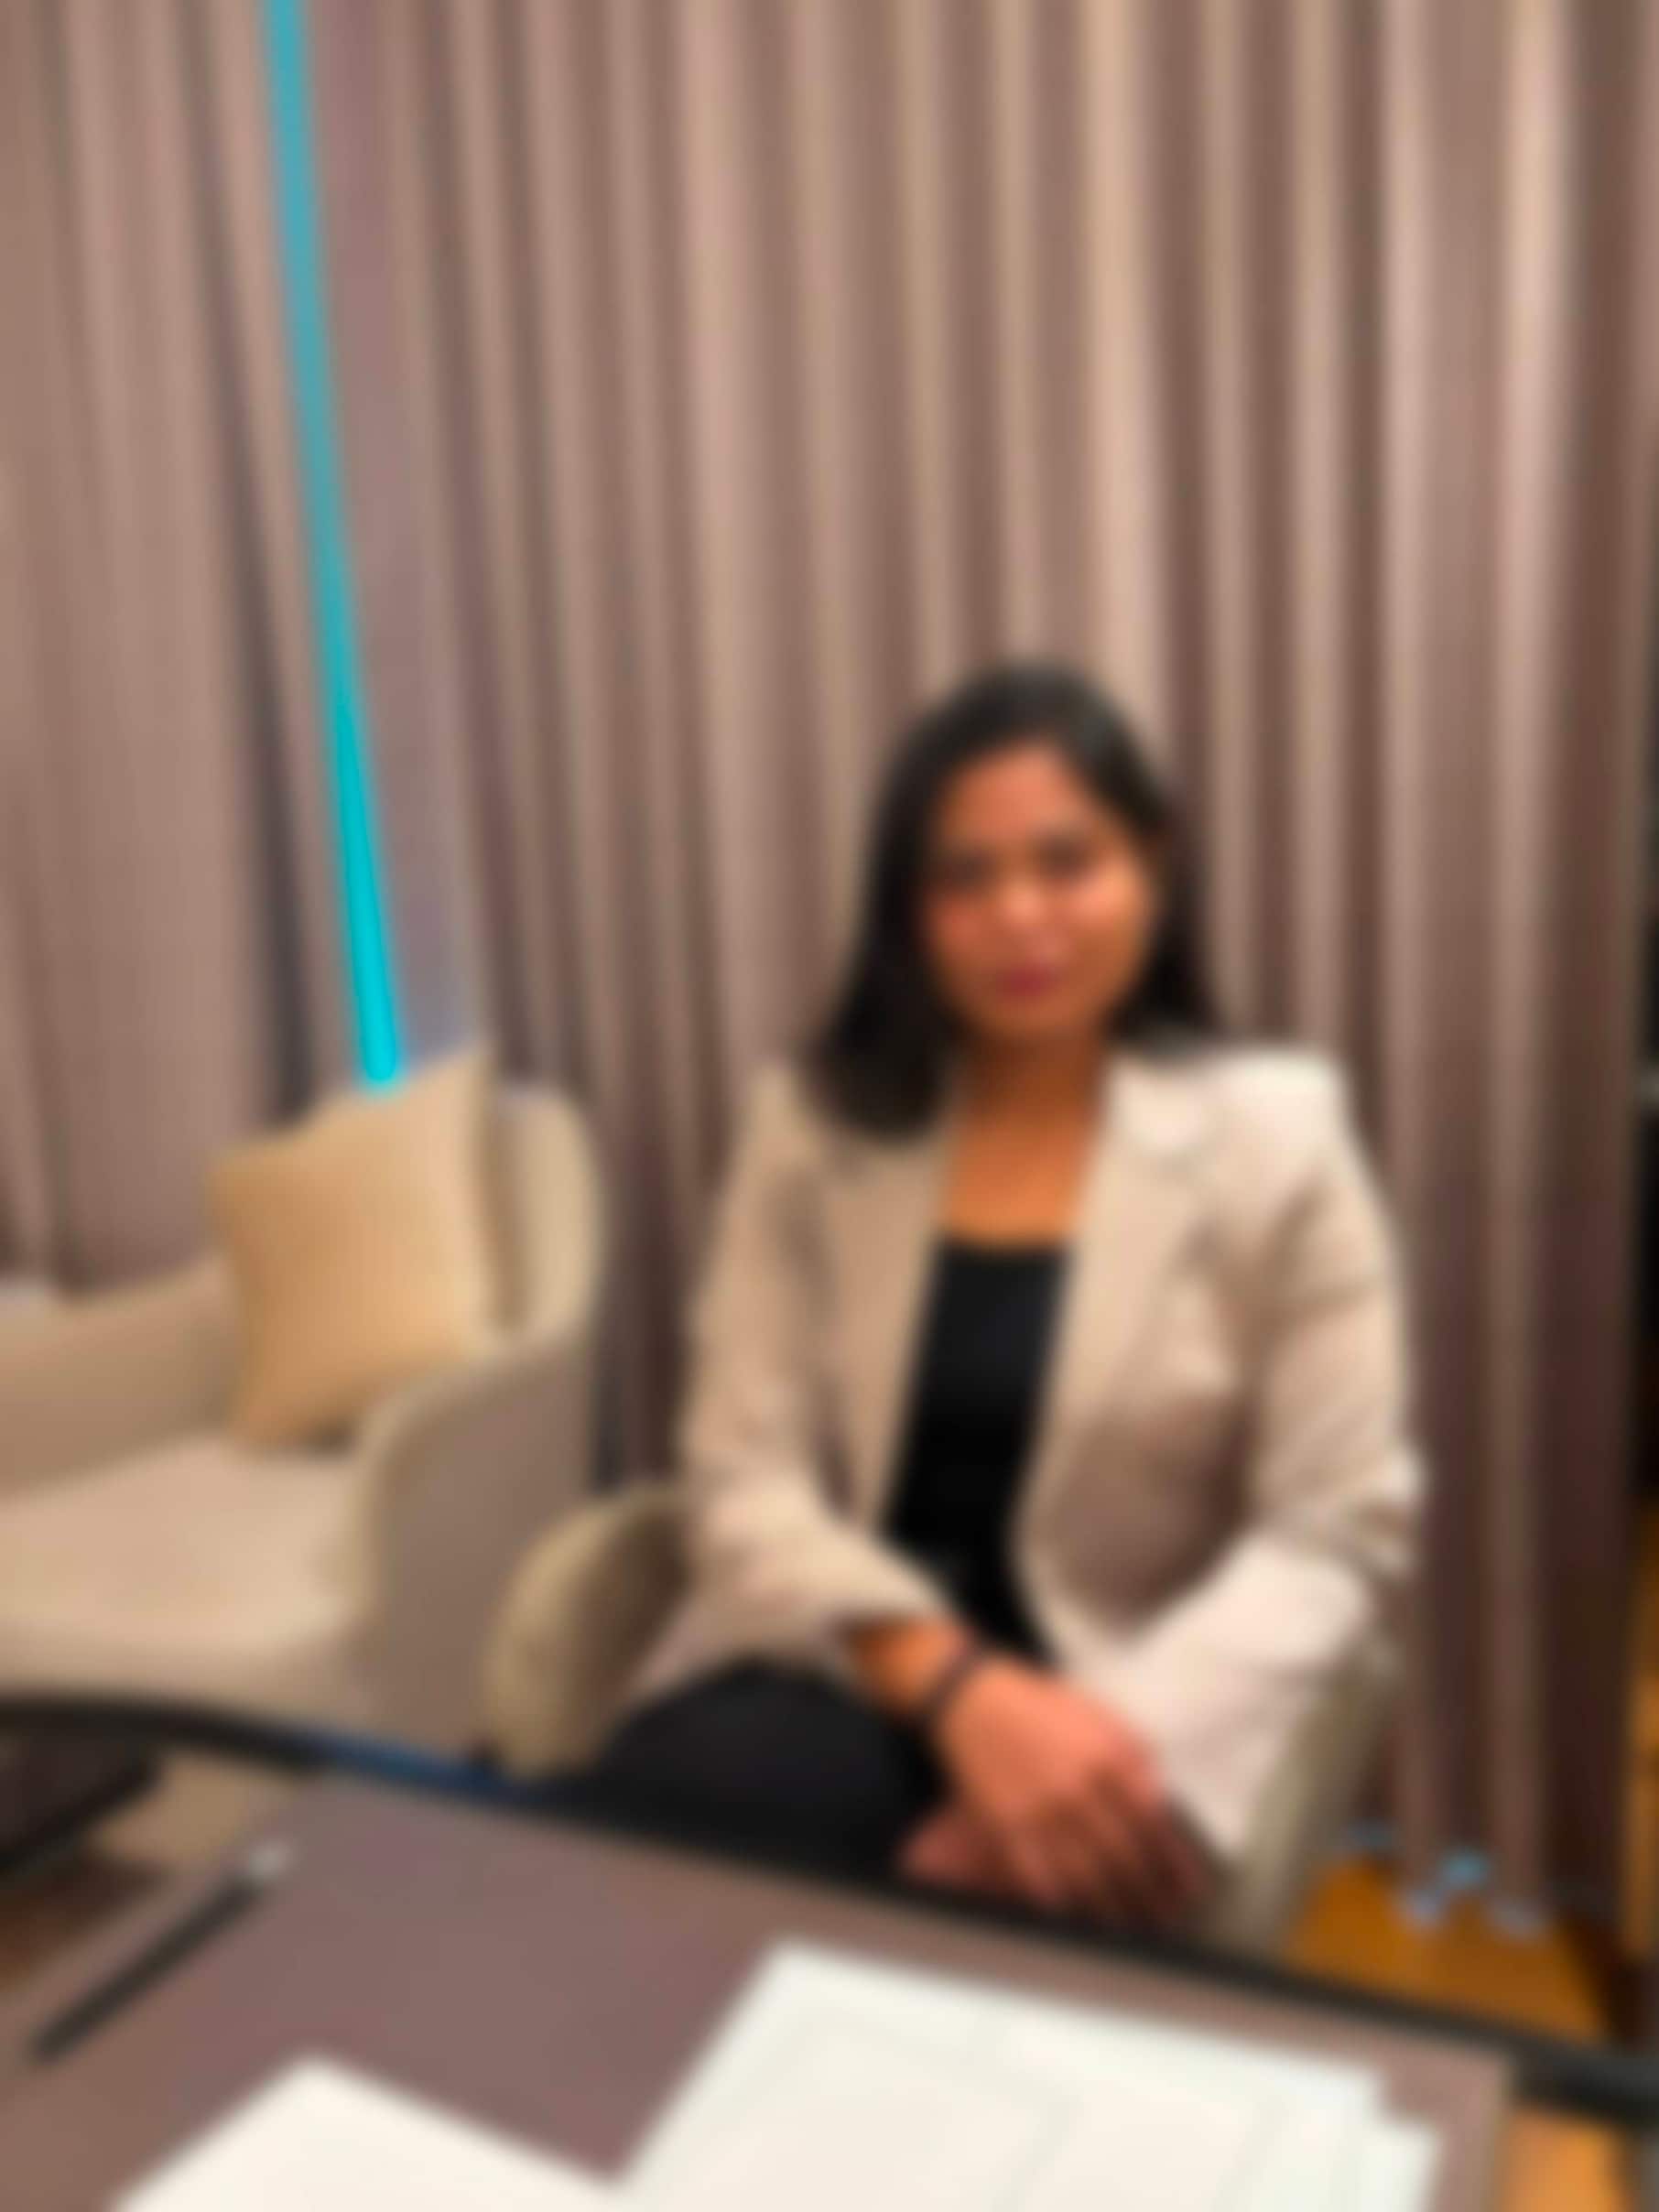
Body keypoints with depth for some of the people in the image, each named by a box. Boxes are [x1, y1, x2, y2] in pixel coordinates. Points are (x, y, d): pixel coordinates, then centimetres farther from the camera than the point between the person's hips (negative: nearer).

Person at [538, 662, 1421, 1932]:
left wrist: (1128, 1746, -20)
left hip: (1105, 1702, -1)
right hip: (838, 1673, 2)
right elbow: (745, 1476, -3)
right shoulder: (813, 1115, 4)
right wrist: (954, 1684, -20)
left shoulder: (1274, 1134, 0)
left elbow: (1336, 1529, -4)